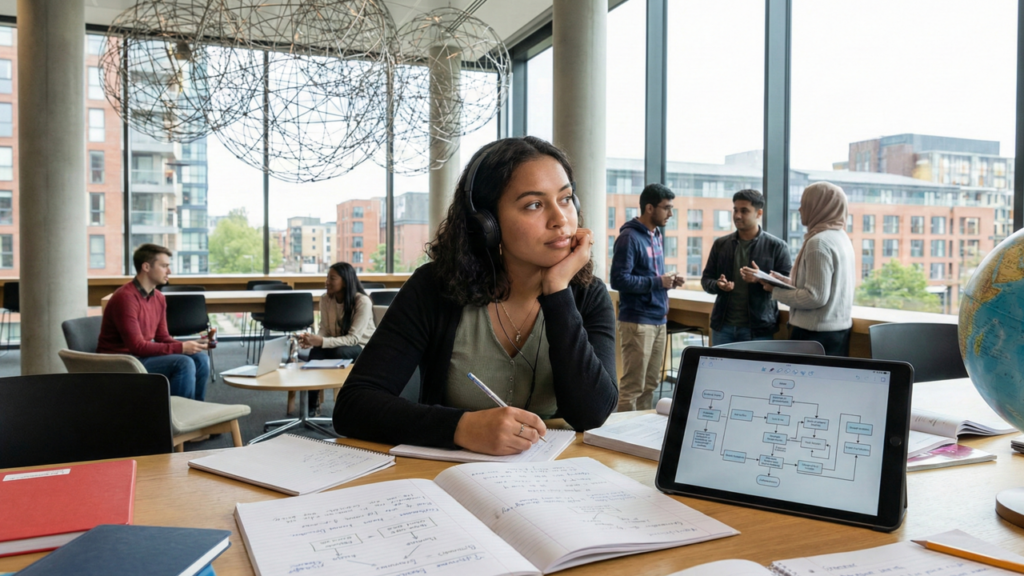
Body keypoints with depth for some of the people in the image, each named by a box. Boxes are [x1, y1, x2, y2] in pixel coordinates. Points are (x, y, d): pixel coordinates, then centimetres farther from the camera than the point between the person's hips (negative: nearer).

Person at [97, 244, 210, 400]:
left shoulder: (159, 298, 5)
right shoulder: (125, 298, -21)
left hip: (143, 353, 8)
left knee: (200, 359, -4)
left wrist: (187, 345, -11)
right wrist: (181, 348, -24)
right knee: (183, 363, -24)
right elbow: (137, 346, -24)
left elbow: (162, 337, 8)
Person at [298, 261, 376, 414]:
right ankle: (311, 403, -17)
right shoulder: (325, 300, -6)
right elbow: (325, 330, -4)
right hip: (339, 345, 4)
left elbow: (353, 338, -27)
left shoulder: (363, 302, -22)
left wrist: (322, 342, -38)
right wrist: (312, 339, -29)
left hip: (362, 347, -4)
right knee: (315, 352, -28)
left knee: (340, 352, -36)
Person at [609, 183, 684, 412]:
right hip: (637, 321, -8)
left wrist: (670, 280, 4)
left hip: (658, 319, 9)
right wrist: (658, 282, -15)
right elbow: (618, 279, -18)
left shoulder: (656, 235, 15)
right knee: (633, 385, -4)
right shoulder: (629, 237, -12)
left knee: (650, 384, 13)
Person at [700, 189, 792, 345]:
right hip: (723, 325, 3)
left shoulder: (776, 246, -1)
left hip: (758, 328, -3)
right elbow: (706, 279, 12)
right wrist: (717, 285, -12)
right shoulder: (720, 244, 9)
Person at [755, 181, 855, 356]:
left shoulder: (819, 242, -17)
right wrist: (785, 281, 11)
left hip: (816, 334, -9)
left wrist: (776, 291, -9)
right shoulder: (841, 237, 11)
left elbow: (816, 297, -20)